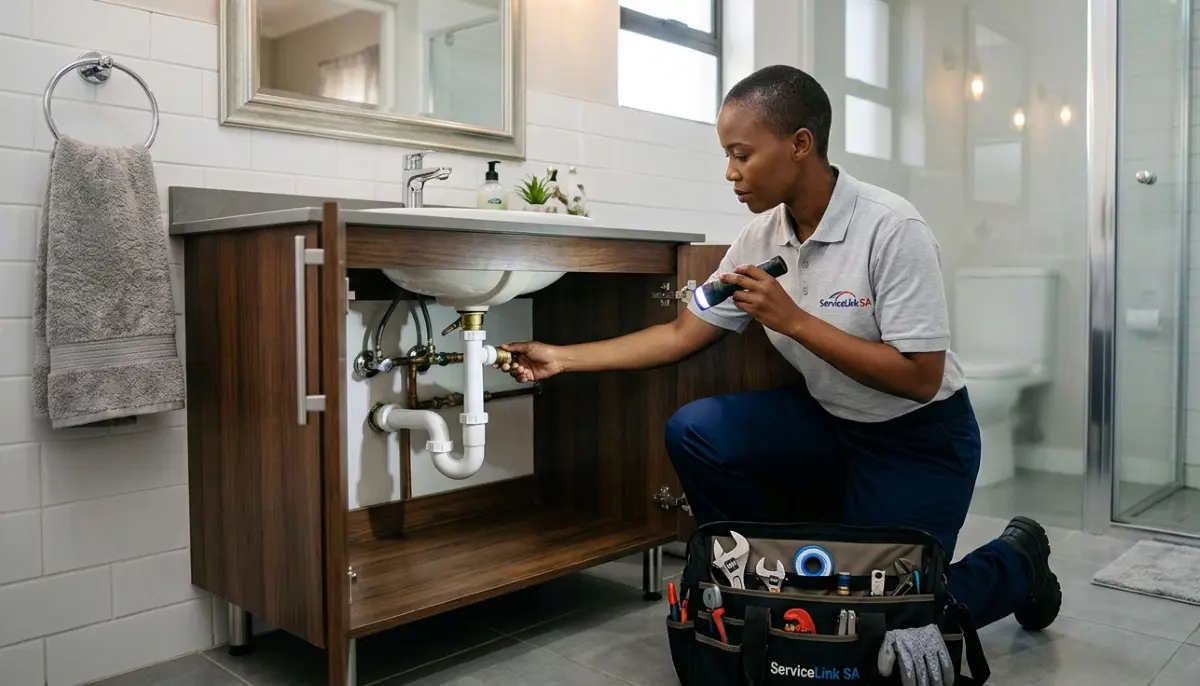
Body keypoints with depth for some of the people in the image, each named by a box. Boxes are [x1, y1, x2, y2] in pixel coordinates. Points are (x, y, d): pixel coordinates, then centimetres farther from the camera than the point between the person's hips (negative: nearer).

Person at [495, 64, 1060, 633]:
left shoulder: (892, 229, -24)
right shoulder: (762, 237, -7)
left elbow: (919, 378, -25)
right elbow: (682, 334, -1)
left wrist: (792, 319, -29)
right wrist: (563, 358, -5)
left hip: (919, 436, -5)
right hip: (829, 418, 5)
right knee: (693, 432, -14)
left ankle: (1016, 561, 24)